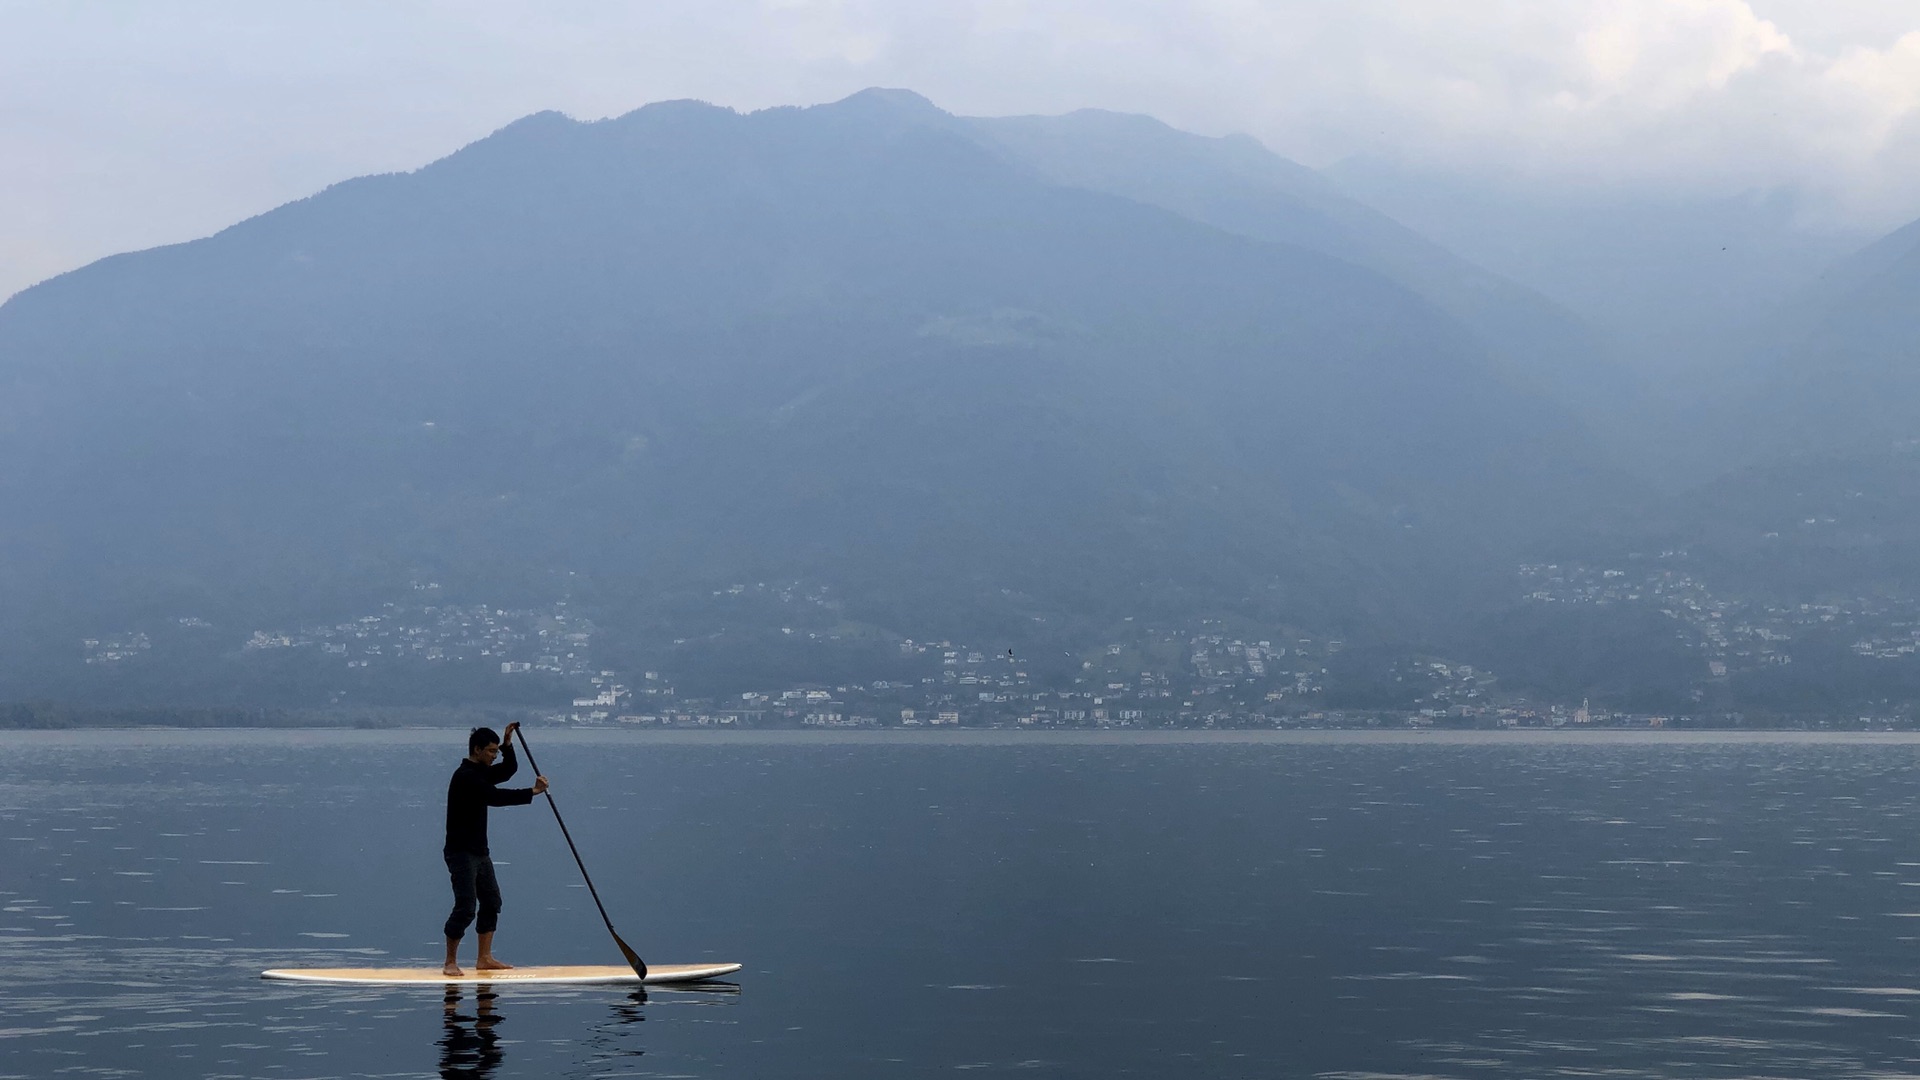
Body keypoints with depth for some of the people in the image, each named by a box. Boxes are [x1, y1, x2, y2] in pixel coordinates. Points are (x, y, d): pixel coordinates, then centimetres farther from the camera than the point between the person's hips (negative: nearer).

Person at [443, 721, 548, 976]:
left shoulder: (481, 772, 12)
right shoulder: (465, 777, -19)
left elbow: (509, 769, 21)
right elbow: (496, 797, -29)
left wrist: (507, 744, 4)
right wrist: (532, 792, -28)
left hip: (479, 851, 10)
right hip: (461, 852, -10)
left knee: (492, 902, 10)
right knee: (466, 907, -13)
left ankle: (485, 958, 16)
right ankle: (450, 962, -5)